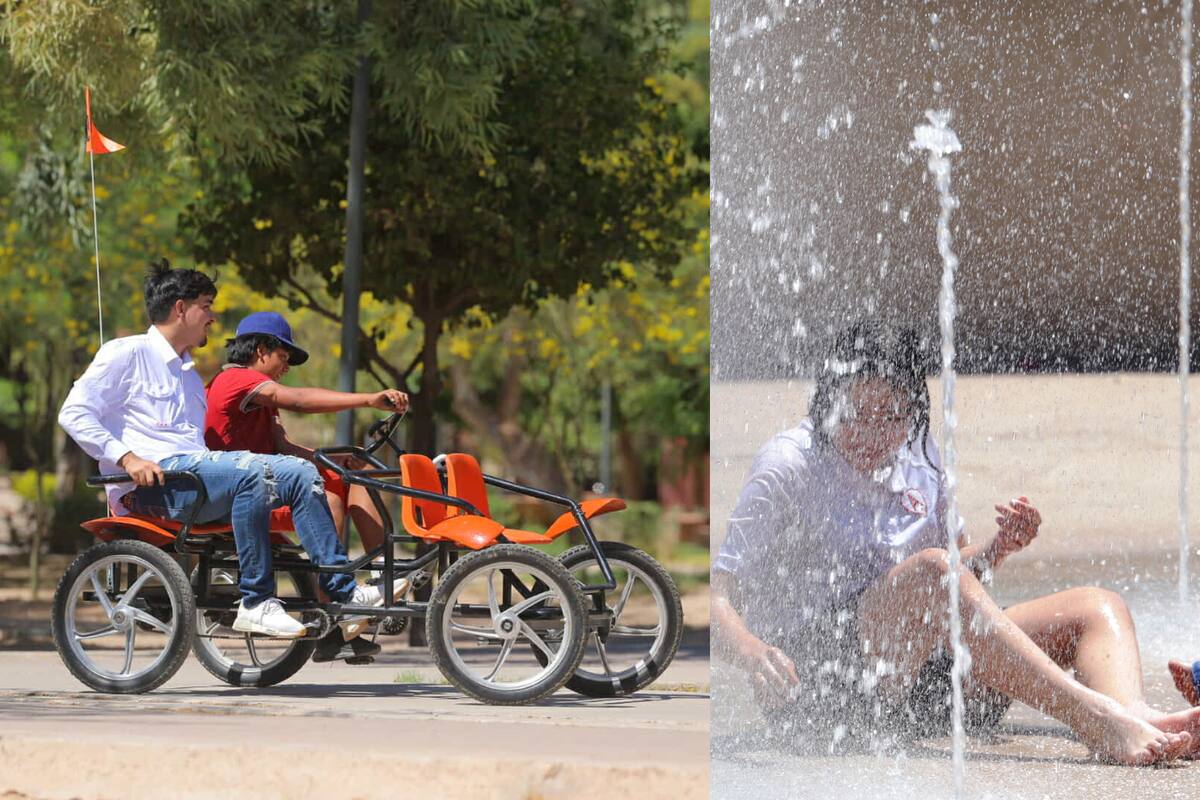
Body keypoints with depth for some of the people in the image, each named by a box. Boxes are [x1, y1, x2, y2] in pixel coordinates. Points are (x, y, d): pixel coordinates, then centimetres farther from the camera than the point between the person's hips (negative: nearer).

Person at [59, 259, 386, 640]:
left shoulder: (189, 374, 31)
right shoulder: (127, 354, 4)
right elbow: (74, 413, -5)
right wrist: (127, 458, -18)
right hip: (152, 483, -8)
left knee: (300, 473, -10)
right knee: (254, 474, -32)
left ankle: (342, 590, -15)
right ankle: (255, 603, -31)